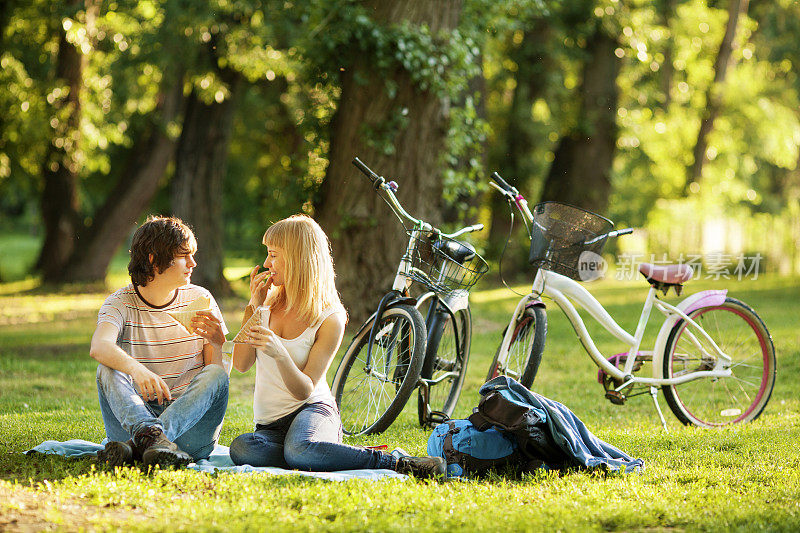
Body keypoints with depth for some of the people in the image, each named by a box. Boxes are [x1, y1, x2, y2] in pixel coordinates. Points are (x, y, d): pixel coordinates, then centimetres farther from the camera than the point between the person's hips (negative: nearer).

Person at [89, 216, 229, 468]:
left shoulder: (199, 299, 7)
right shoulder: (121, 303, -2)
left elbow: (223, 369, 4)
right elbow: (99, 347, -25)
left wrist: (218, 341, -20)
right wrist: (136, 369, -46)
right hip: (139, 410, -1)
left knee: (215, 375, -26)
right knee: (108, 370, -24)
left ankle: (136, 445, -45)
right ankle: (152, 436, -52)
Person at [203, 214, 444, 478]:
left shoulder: (330, 319, -8)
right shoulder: (269, 302, 8)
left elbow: (305, 391, -13)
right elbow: (241, 364, 1)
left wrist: (279, 353, -32)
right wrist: (253, 307, -6)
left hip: (313, 410, -4)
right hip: (268, 424, 5)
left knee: (300, 450, -42)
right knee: (241, 449, -34)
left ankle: (396, 463, -25)